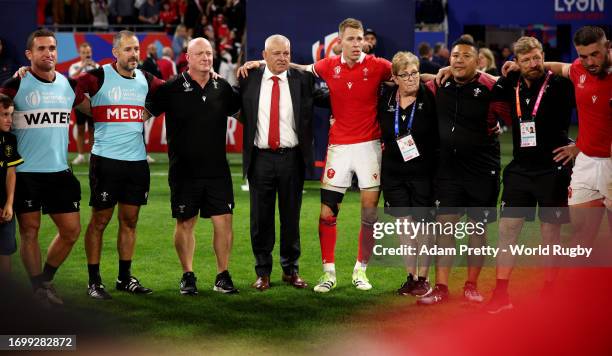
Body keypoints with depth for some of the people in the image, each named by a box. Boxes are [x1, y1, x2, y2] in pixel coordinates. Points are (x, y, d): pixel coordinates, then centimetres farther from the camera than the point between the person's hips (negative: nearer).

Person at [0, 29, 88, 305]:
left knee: (71, 230, 4)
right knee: (30, 230, 1)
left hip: (59, 171, 5)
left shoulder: (69, 86, 9)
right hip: (25, 172, -5)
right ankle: (38, 288, 13)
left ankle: (45, 279, 23)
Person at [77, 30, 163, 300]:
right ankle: (94, 282, 5)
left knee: (130, 220, 9)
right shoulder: (99, 77, -7)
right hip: (106, 159, -5)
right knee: (99, 221, -1)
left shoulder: (145, 79, 9)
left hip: (137, 161, 5)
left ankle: (125, 278, 18)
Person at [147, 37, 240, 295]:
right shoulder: (173, 88, -5)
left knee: (223, 221, -1)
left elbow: (236, 107, 24)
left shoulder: (222, 87, 6)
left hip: (217, 168, 2)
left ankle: (223, 276, 11)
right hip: (184, 170, -2)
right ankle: (188, 277, 19)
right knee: (185, 223, 6)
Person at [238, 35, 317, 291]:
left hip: (292, 158, 0)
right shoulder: (249, 79, 3)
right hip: (260, 158, 0)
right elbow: (242, 114, 12)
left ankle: (291, 270, 20)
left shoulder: (302, 79, 1)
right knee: (261, 218, 5)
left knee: (291, 217, 8)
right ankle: (263, 272, 15)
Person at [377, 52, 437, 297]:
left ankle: (423, 278, 11)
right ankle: (411, 277, 15)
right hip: (394, 172, 4)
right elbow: (382, 133, 18)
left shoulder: (429, 98, -10)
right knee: (404, 223, 6)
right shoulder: (386, 98, 1)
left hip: (423, 172, -3)